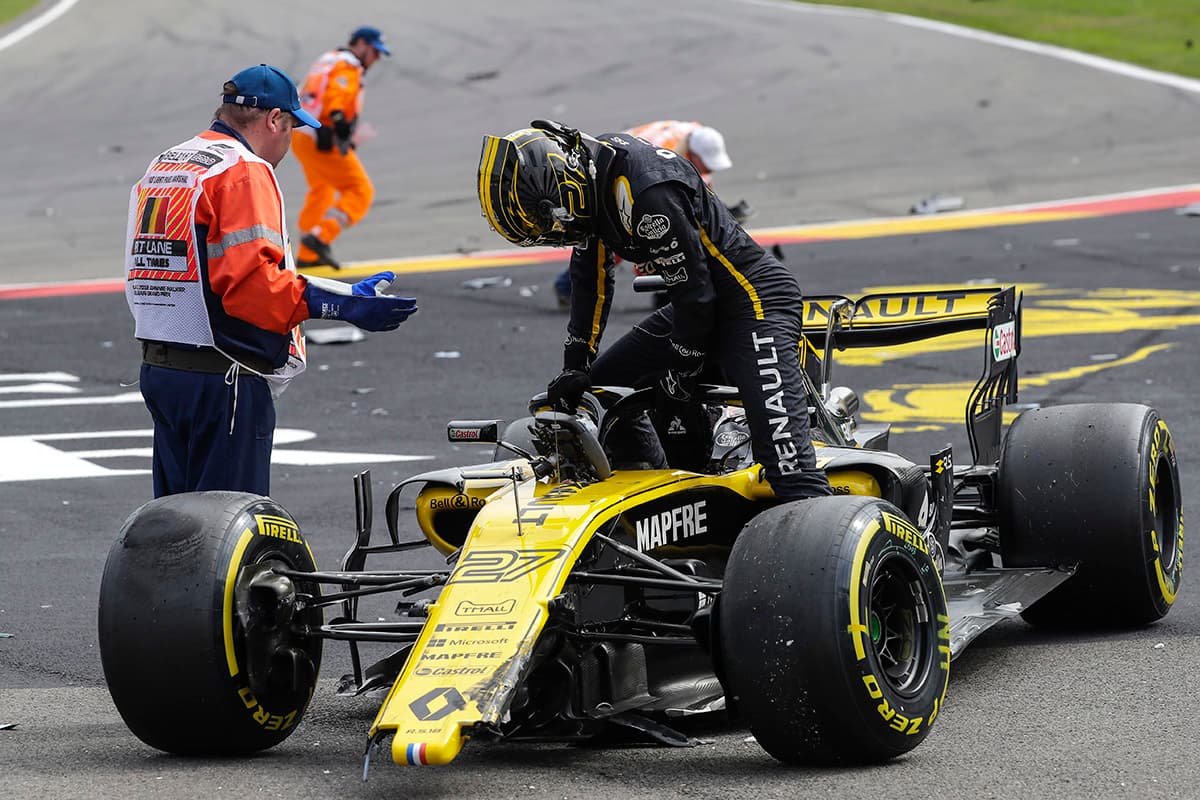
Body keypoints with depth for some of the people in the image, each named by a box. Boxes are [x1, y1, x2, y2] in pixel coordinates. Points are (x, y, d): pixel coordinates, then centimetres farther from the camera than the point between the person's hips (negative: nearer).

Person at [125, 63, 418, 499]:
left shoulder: (159, 168, 17)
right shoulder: (244, 172, -12)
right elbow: (252, 279, -24)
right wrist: (342, 304, -25)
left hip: (156, 365, 9)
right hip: (224, 379, -9)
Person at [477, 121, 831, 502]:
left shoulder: (647, 193, -27)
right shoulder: (590, 169, 2)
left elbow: (694, 292, -21)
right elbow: (591, 279, 14)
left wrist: (679, 380, -10)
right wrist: (575, 368, 11)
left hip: (755, 299, -10)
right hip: (699, 305, 10)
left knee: (783, 459, -23)